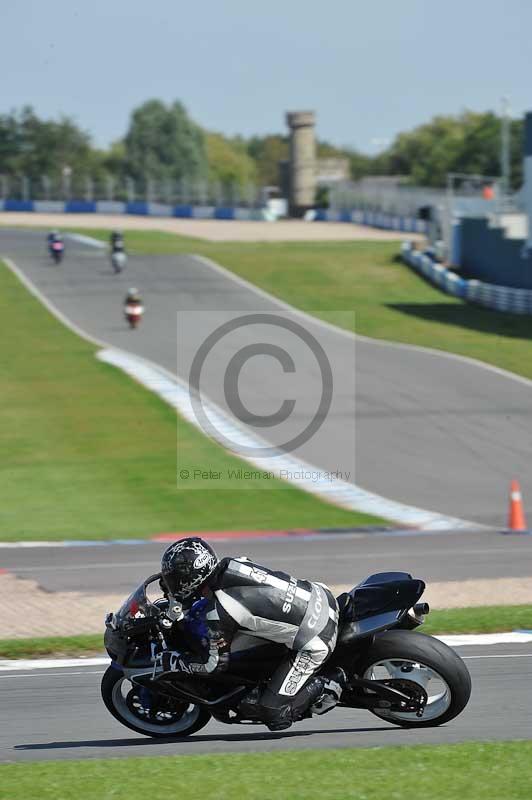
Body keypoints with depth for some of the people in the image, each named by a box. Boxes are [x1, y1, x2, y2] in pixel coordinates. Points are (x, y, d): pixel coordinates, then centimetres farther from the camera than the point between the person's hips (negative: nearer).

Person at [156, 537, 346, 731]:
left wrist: (170, 662, 7)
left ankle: (328, 685, 4)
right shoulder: (231, 564, 1)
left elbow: (216, 662, -6)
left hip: (314, 642, -8)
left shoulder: (217, 613, -20)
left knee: (274, 715, -4)